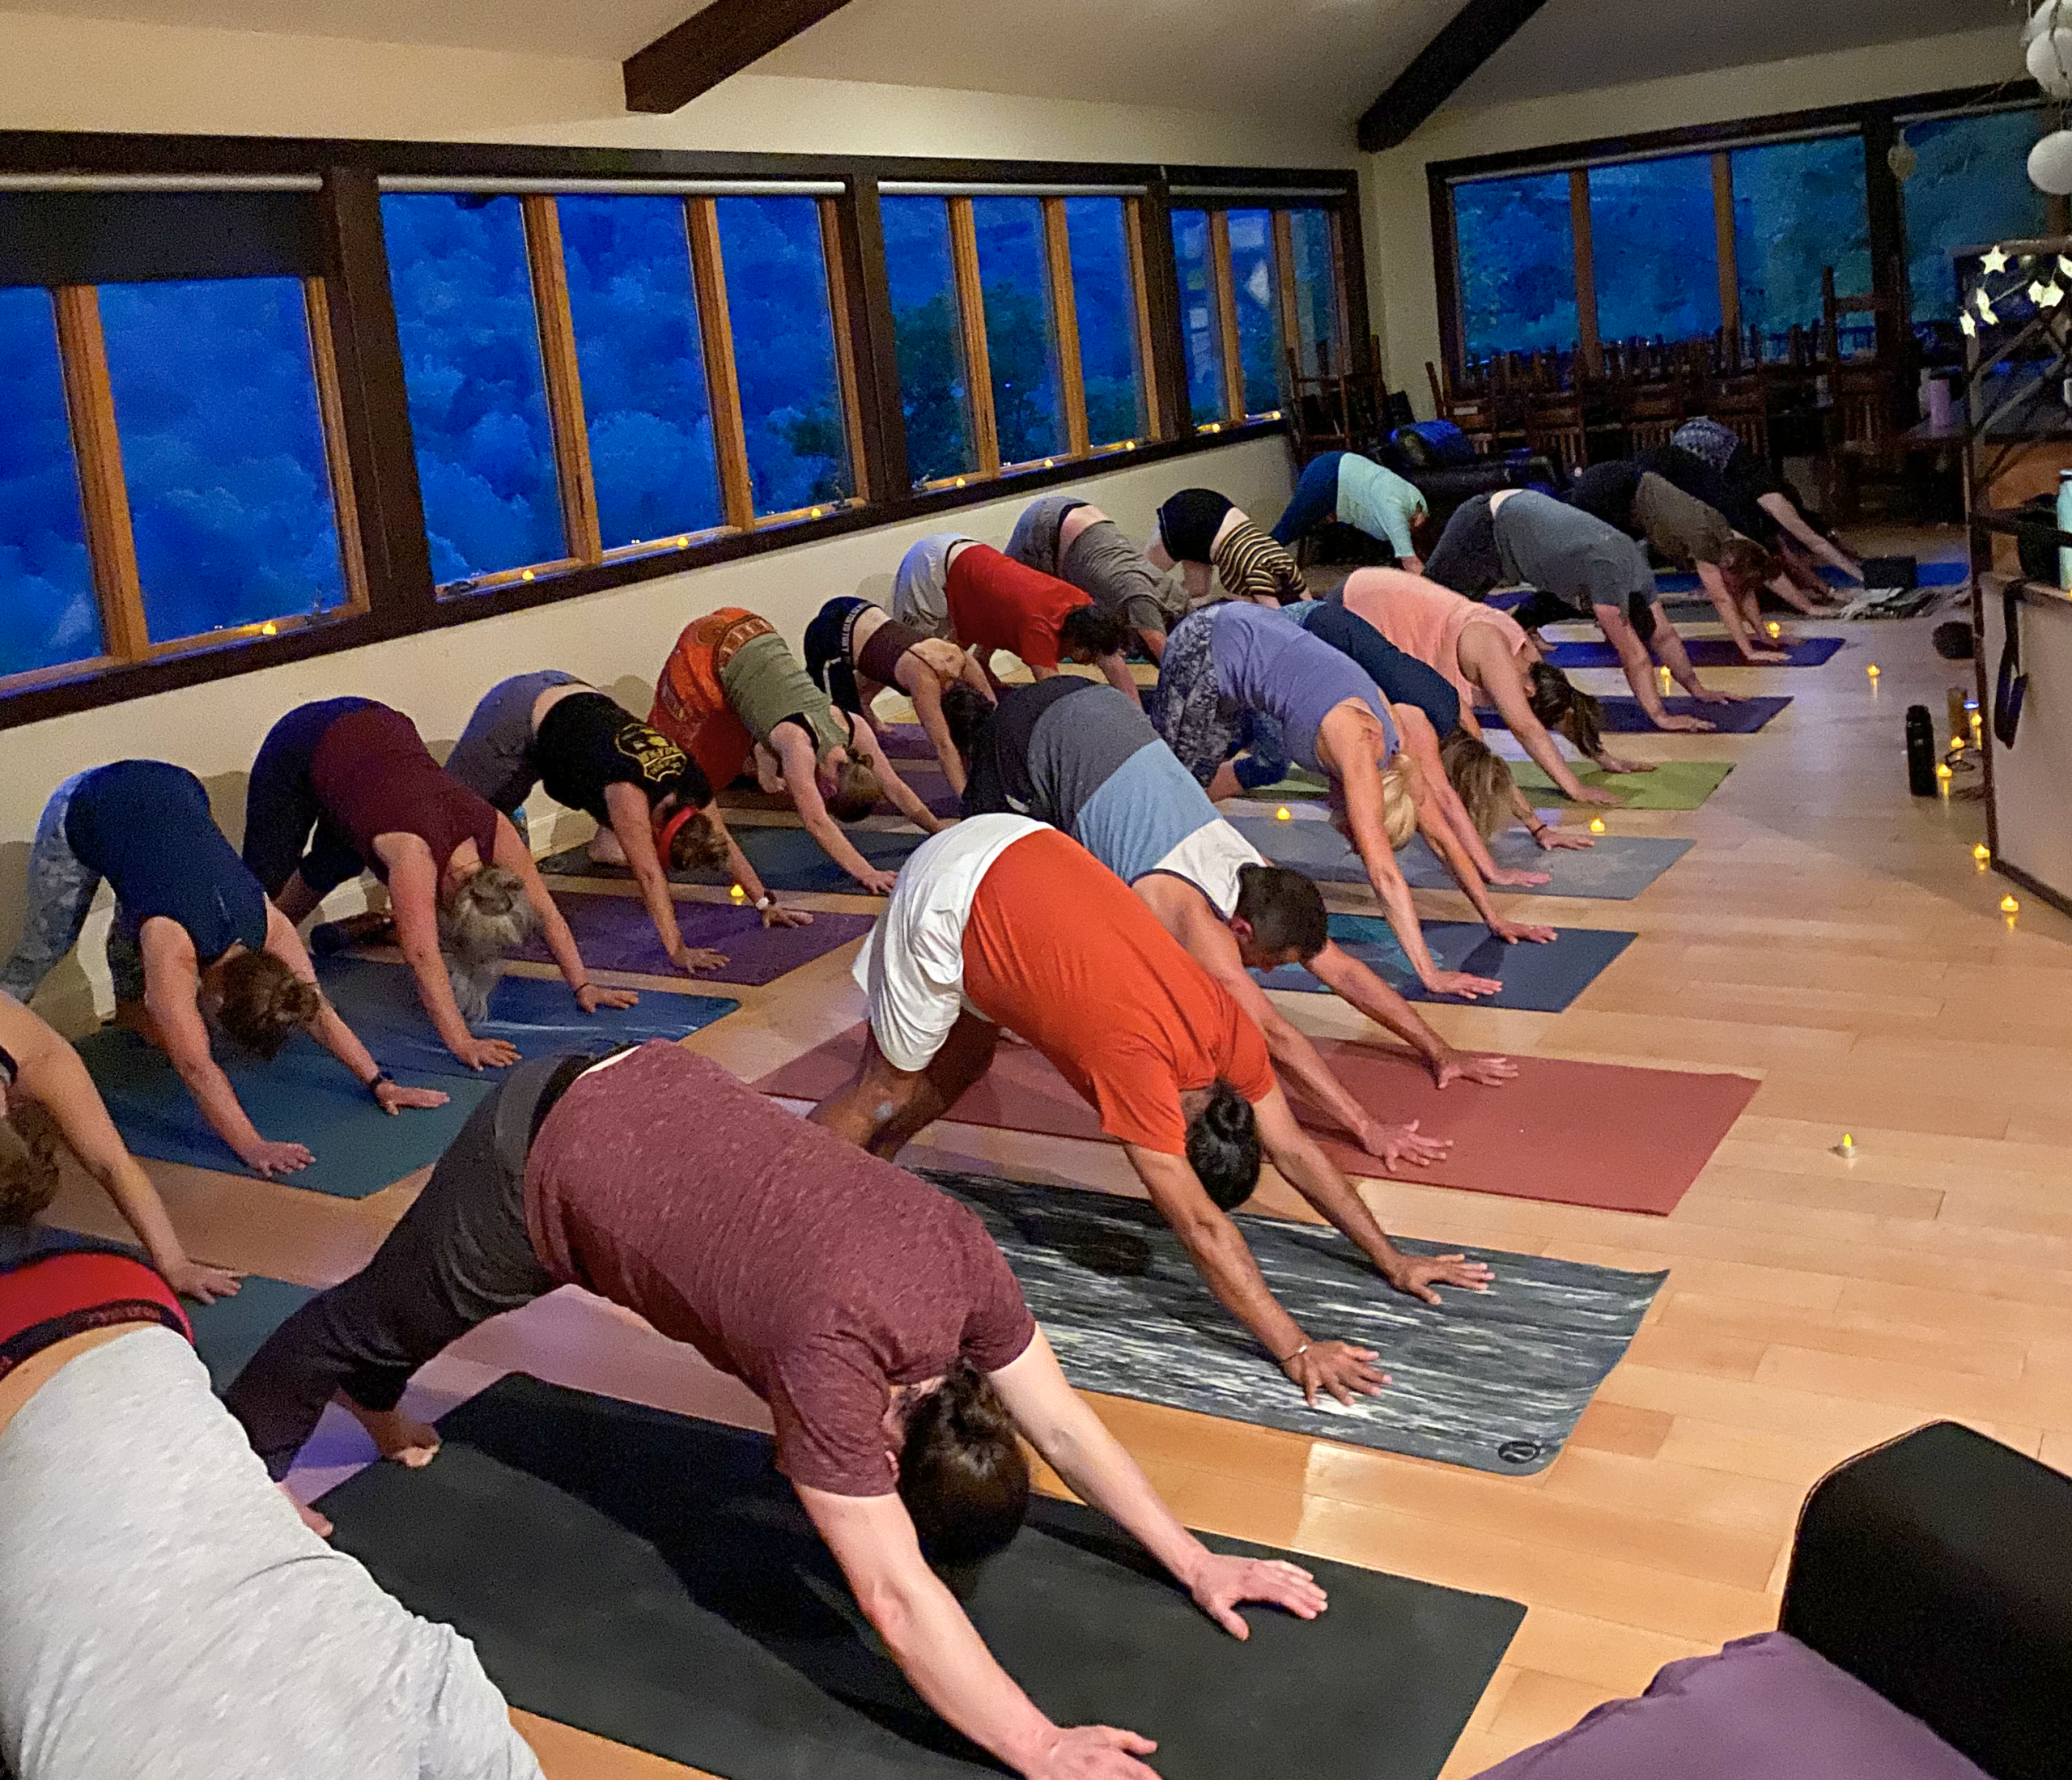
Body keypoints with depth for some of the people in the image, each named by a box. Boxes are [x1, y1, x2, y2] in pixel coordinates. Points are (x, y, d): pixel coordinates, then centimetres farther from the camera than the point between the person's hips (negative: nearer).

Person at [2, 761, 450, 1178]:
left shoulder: (271, 926, -24)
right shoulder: (173, 947, -37)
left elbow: (319, 1012, -13)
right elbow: (196, 1067, -41)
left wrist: (379, 1083, -18)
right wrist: (252, 1147, -47)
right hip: (80, 810, -4)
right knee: (46, 949, 6)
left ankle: (129, 1013, 38)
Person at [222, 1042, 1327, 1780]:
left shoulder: (961, 1255, -15)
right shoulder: (834, 1350, -33)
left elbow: (1062, 1422, -3)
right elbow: (896, 1597, -35)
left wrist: (1195, 1563, -2)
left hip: (642, 1093, 6)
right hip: (537, 1165, -6)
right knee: (382, 1318, 20)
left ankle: (369, 1401, 62)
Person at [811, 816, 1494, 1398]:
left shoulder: (1226, 1028, -10)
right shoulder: (1136, 1063, -29)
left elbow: (1295, 1151, 1)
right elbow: (1202, 1227, -31)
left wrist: (1392, 1261, 1)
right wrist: (1295, 1350, -31)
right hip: (952, 893, -7)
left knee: (959, 1068, 19)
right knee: (889, 1090, 4)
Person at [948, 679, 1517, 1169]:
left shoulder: (1255, 875, -9)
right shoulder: (1197, 918, -31)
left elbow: (1344, 970, -1)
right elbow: (1274, 1036, -37)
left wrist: (1438, 1050, -3)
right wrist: (1366, 1128, -40)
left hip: (1105, 712, 7)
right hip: (1037, 736, -7)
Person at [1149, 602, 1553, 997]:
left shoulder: (1394, 750, -6)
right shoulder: (1361, 754, -28)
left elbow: (1442, 836, 5)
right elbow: (1383, 872, -33)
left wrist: (1494, 919, 5)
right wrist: (1430, 975, -36)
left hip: (1255, 632, 7)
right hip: (1202, 648, -7)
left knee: (1267, 766, 20)